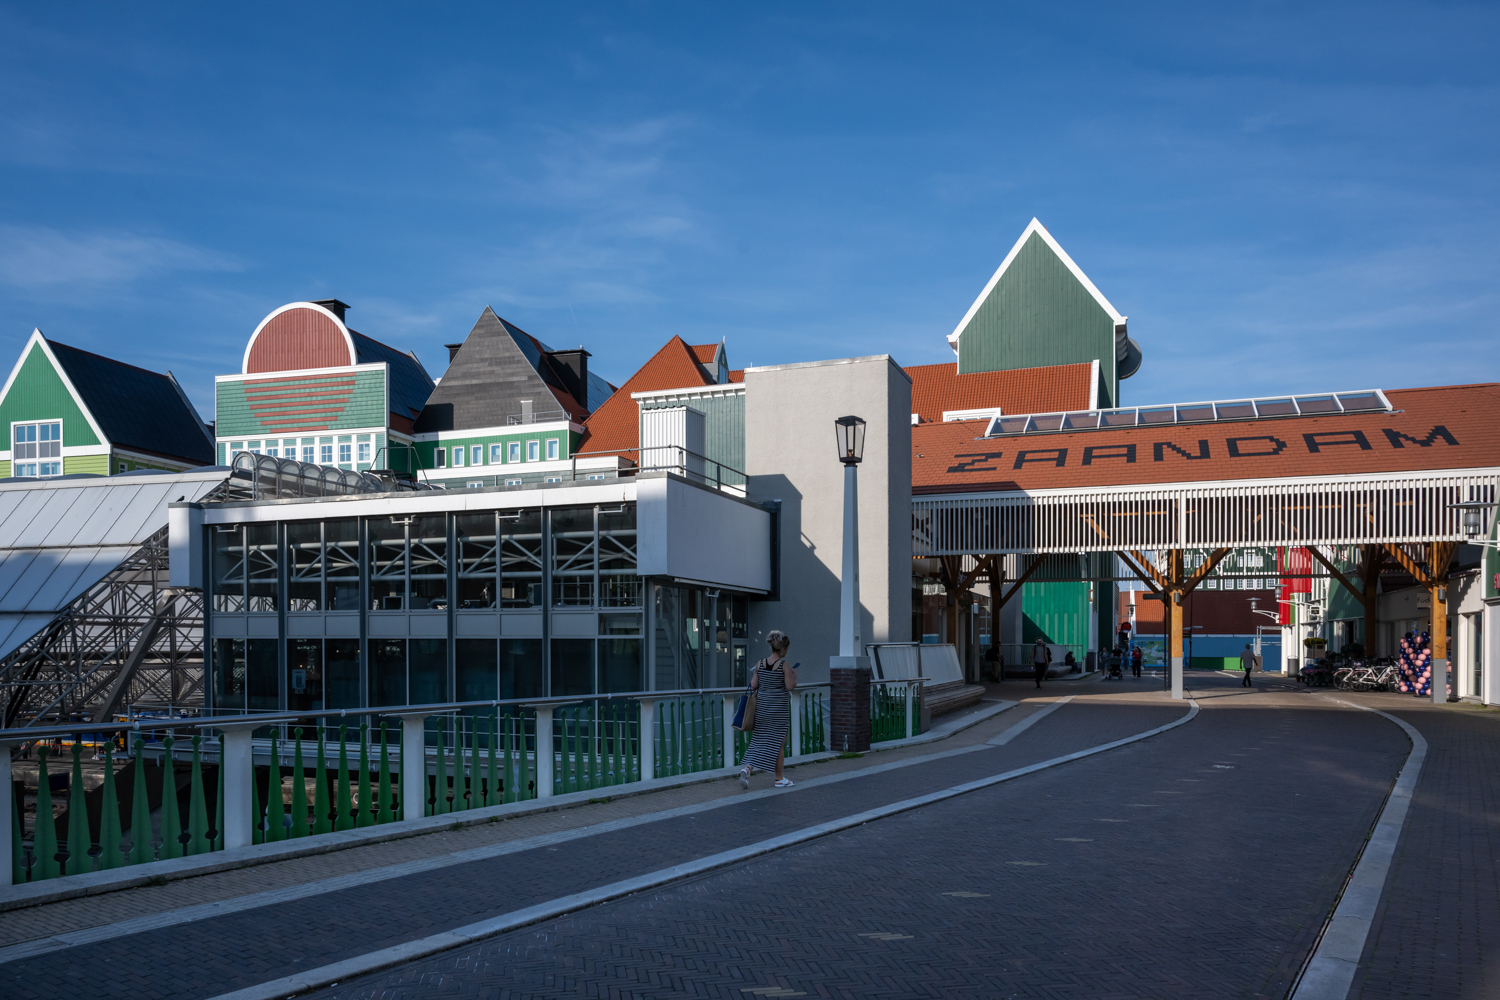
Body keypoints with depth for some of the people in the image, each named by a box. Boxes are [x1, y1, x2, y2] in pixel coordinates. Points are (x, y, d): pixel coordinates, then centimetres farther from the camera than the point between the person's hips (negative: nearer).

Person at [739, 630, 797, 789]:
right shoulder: (785, 665, -11)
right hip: (779, 707, -4)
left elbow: (753, 686, 5)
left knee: (759, 739, 11)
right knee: (778, 743, 6)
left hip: (762, 704, 5)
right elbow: (790, 687, -12)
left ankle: (748, 768, -9)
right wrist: (794, 675, 5)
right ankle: (780, 779, 14)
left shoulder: (760, 664, 3)